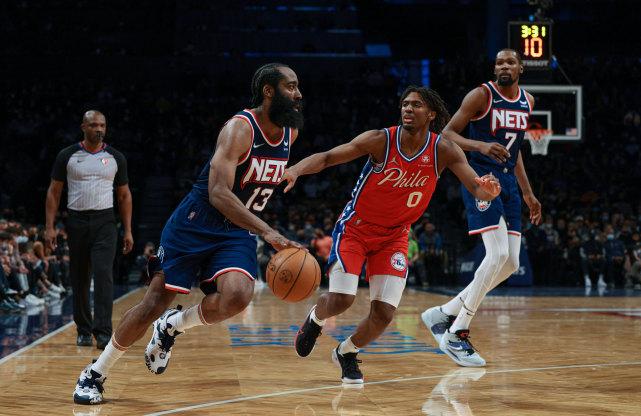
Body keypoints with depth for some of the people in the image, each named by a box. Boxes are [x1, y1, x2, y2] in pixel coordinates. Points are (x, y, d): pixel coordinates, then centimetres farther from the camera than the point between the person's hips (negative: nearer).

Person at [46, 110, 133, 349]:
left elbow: (124, 196, 11)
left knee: (103, 275, -15)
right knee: (79, 279, 7)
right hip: (77, 221, 1)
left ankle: (103, 332, -18)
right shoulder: (67, 156, 2)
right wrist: (50, 227, -3)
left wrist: (128, 231, 5)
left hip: (104, 222, -1)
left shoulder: (116, 158, 5)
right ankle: (83, 330, 21)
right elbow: (54, 192, 5)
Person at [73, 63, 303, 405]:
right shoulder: (239, 128, -21)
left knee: (237, 296, -24)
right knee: (154, 303, -3)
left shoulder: (290, 132, 1)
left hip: (237, 232, 5)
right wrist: (267, 232, -42)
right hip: (195, 224, -5)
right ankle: (94, 374, 15)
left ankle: (172, 326, 5)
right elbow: (218, 193, -33)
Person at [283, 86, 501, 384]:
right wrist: (296, 170, -41)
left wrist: (486, 190, -42)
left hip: (394, 236, 2)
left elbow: (476, 188, -17)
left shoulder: (444, 151, -13)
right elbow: (327, 157, -22)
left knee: (383, 315, -8)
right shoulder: (380, 140, -19)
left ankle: (346, 353, 24)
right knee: (341, 300, -17)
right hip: (355, 228, -2)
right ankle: (315, 318, 21)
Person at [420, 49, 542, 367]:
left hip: (507, 181, 8)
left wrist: (527, 192, 21)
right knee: (498, 254, -20)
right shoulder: (481, 95, -8)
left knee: (510, 263, 2)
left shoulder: (527, 101, 13)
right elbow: (447, 134, -10)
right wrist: (481, 145, -27)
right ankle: (457, 335, -12)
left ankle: (444, 314, 14)